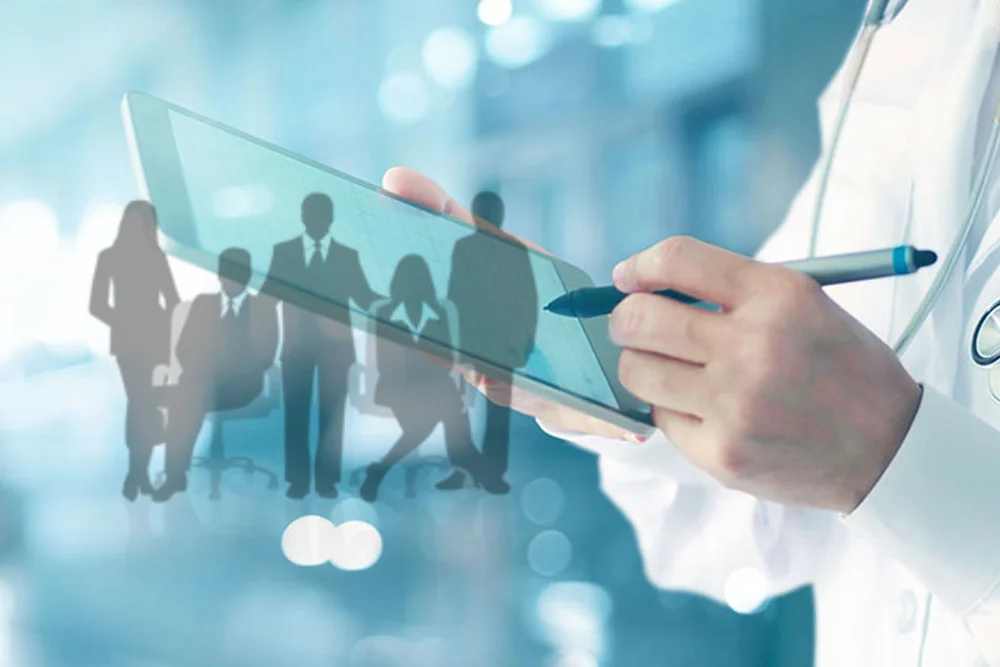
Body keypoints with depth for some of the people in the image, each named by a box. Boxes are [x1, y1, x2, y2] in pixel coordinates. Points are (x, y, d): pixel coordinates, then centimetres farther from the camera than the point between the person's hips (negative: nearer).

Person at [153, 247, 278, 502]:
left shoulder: (264, 309, 13)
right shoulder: (202, 303, 21)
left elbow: (265, 356, 0)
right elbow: (185, 347, 12)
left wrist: (230, 370, -17)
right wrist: (199, 369, -12)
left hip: (243, 385, -2)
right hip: (203, 381, 3)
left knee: (188, 398, -36)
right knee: (185, 396, -36)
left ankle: (177, 473, -35)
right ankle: (176, 473, -38)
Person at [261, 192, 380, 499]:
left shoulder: (347, 256, 9)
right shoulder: (283, 252, 8)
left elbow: (364, 297, 3)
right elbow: (268, 295, 3)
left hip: (334, 345, 0)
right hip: (297, 344, 0)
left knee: (332, 413, 1)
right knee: (296, 413, 0)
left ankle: (327, 480, 5)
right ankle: (298, 480, 5)